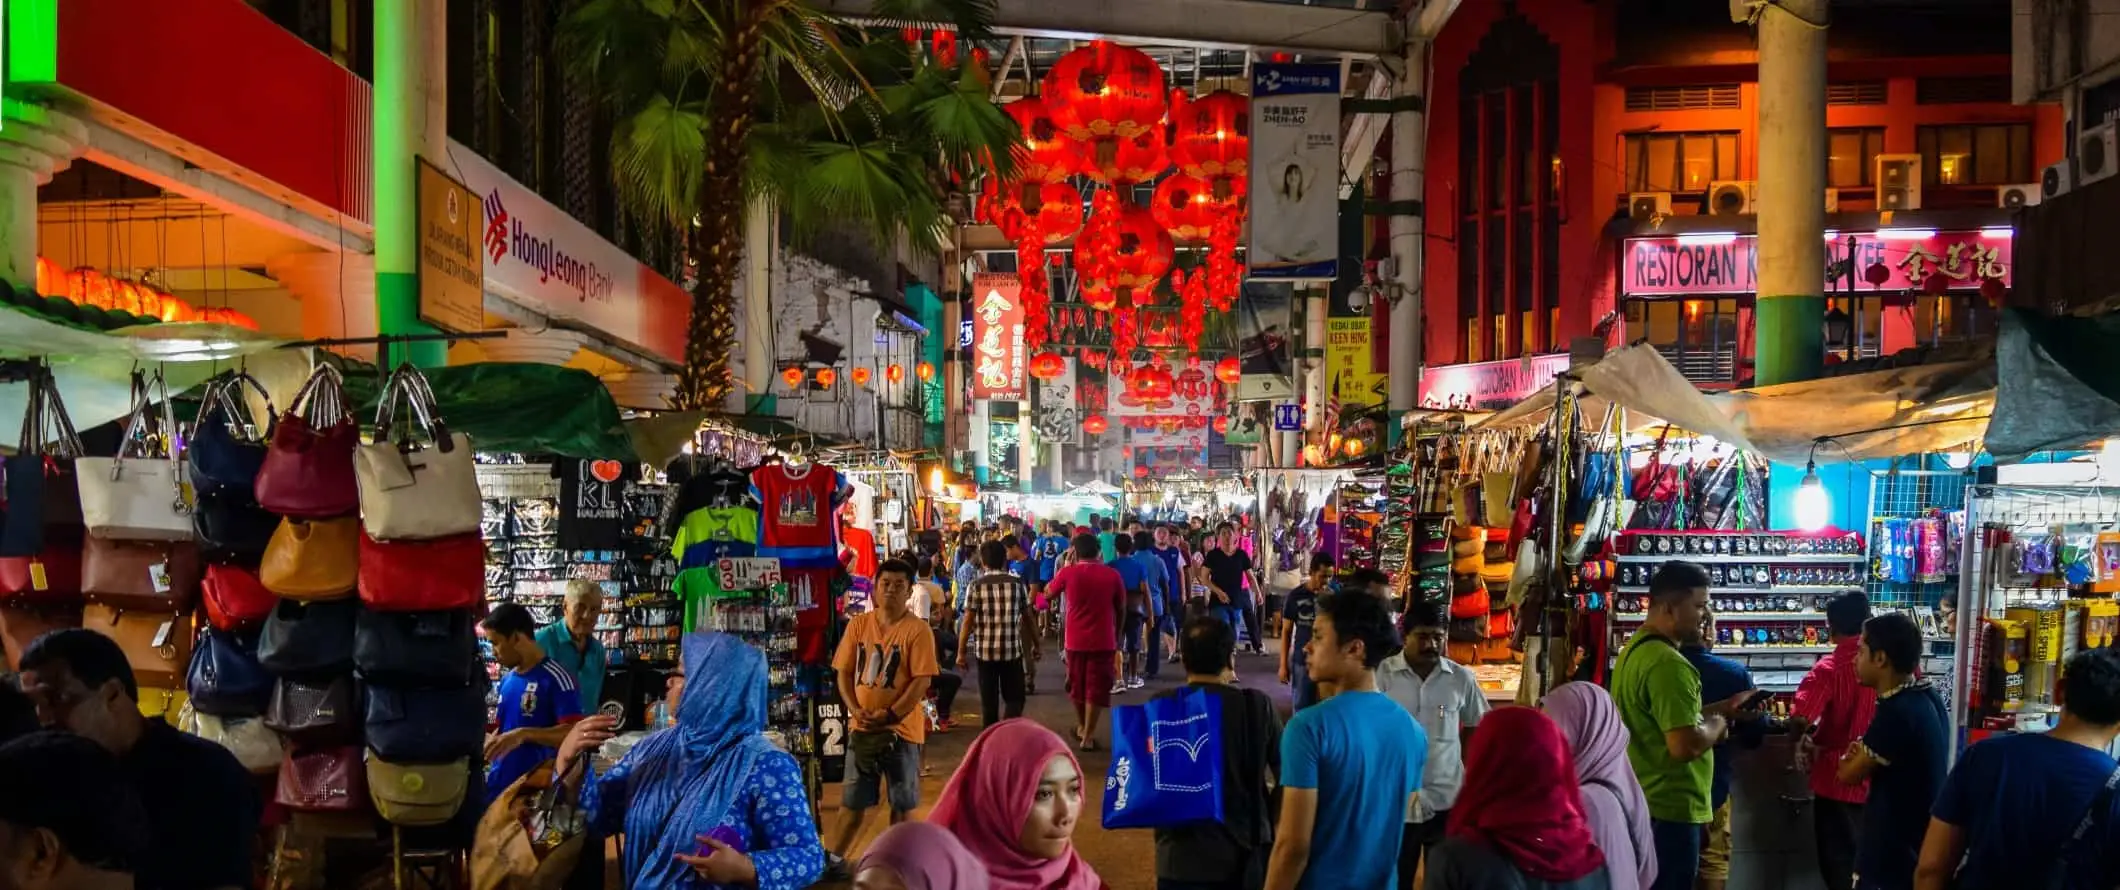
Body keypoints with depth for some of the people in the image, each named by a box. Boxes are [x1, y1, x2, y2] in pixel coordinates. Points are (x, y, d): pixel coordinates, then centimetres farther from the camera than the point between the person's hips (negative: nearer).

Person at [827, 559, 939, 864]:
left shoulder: (918, 630, -9)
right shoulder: (858, 624, 3)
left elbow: (922, 681, -13)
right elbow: (844, 672, 4)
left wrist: (890, 715, -18)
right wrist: (856, 710, -10)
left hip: (902, 729, -3)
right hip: (862, 727, 3)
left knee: (901, 802, 6)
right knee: (853, 801, 11)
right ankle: (835, 857, 23)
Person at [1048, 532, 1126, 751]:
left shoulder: (1068, 573, -7)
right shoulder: (1113, 574, -6)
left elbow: (1049, 593, 12)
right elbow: (1121, 609, 3)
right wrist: (1117, 636, 16)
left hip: (1075, 639, 1)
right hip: (1103, 640, -1)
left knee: (1077, 684, 20)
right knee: (1096, 688, 4)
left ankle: (1081, 727, 35)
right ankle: (1088, 735, 2)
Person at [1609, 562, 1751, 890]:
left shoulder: (1635, 648, 11)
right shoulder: (1667, 662, -23)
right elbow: (1685, 745, -29)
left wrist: (1725, 706, 15)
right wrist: (1717, 725, -10)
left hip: (1640, 802, 10)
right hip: (1668, 809, -10)